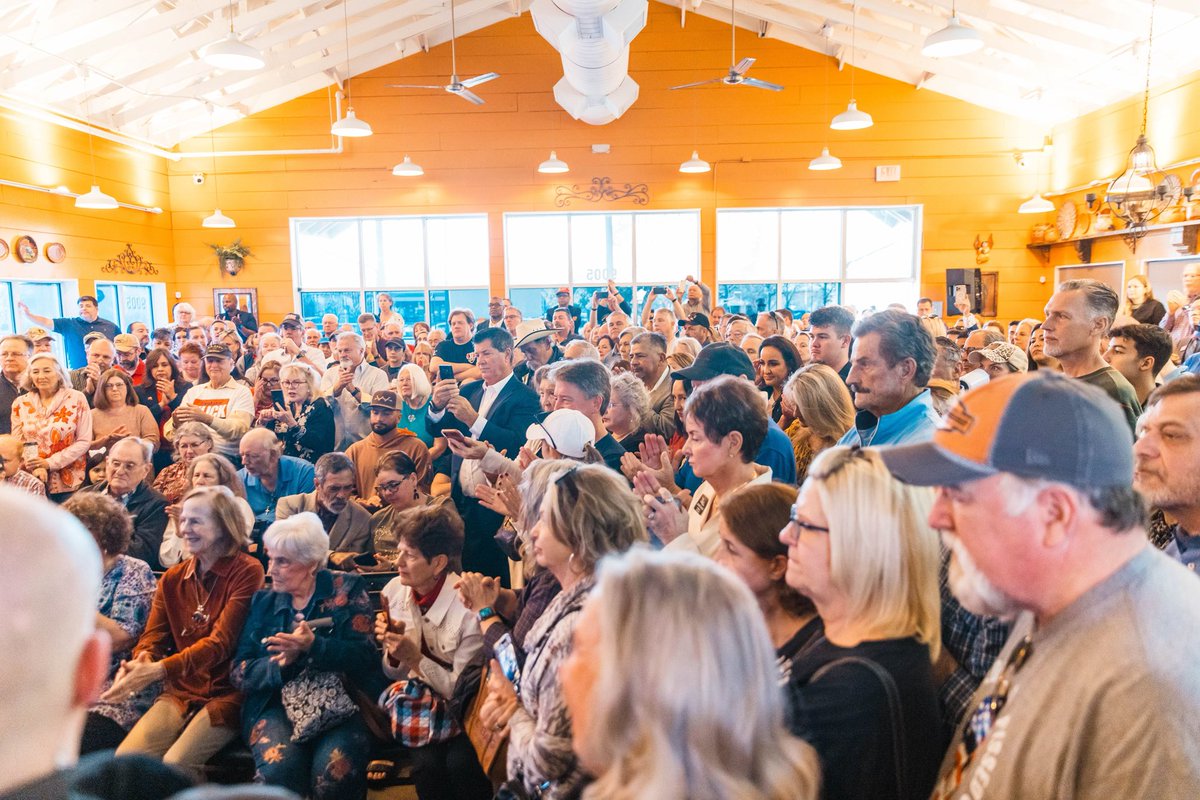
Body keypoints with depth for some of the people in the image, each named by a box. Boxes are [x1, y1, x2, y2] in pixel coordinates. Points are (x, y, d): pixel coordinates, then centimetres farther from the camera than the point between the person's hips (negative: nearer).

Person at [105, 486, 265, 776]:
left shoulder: (246, 572, -10)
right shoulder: (172, 579, 9)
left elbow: (221, 643, -17)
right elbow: (153, 637, 2)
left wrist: (158, 670, -27)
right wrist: (137, 664, -22)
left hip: (226, 694, -5)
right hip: (180, 692, 5)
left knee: (174, 766, -21)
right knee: (124, 758, -14)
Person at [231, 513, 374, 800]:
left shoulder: (347, 591, 4)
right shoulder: (262, 601, 13)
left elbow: (363, 660, -6)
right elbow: (238, 672, 6)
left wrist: (314, 646, -22)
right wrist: (280, 662, -13)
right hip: (274, 704, 2)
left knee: (336, 767, -31)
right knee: (279, 766, -30)